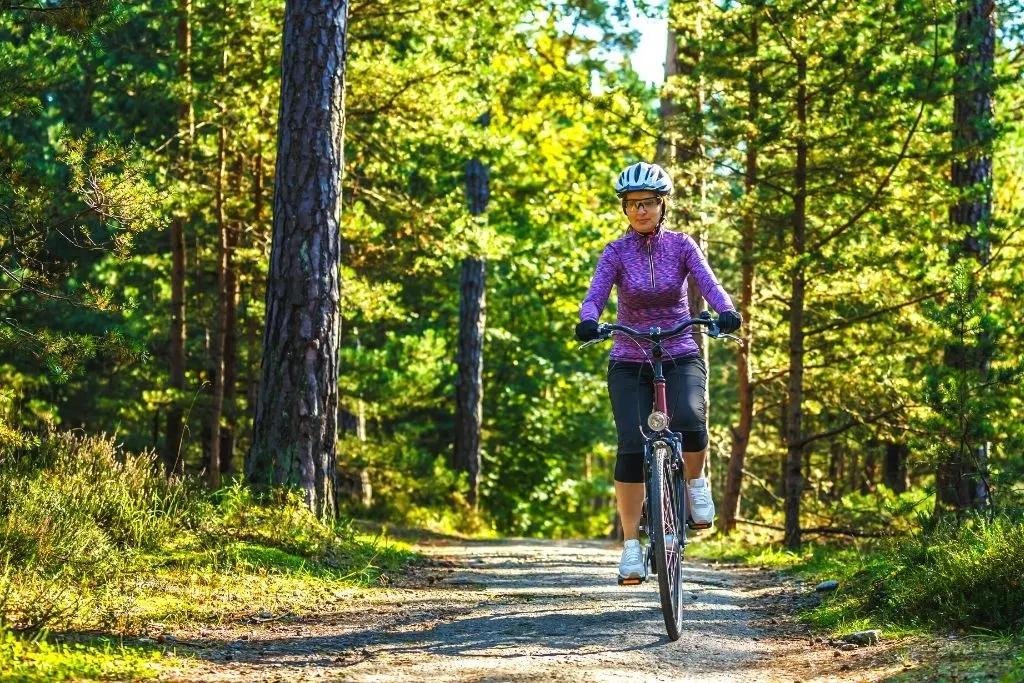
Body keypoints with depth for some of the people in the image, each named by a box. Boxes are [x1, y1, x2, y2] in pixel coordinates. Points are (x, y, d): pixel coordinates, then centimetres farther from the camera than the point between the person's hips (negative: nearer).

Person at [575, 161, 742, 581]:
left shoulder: (681, 245, -1)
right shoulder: (616, 253, -2)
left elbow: (708, 283, -16)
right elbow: (595, 295, -15)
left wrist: (726, 312, -38)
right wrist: (588, 322, -38)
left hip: (681, 358, 0)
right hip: (629, 363, 0)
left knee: (689, 422, -30)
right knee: (632, 447, -15)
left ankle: (695, 482, 2)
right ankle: (631, 545, -8)